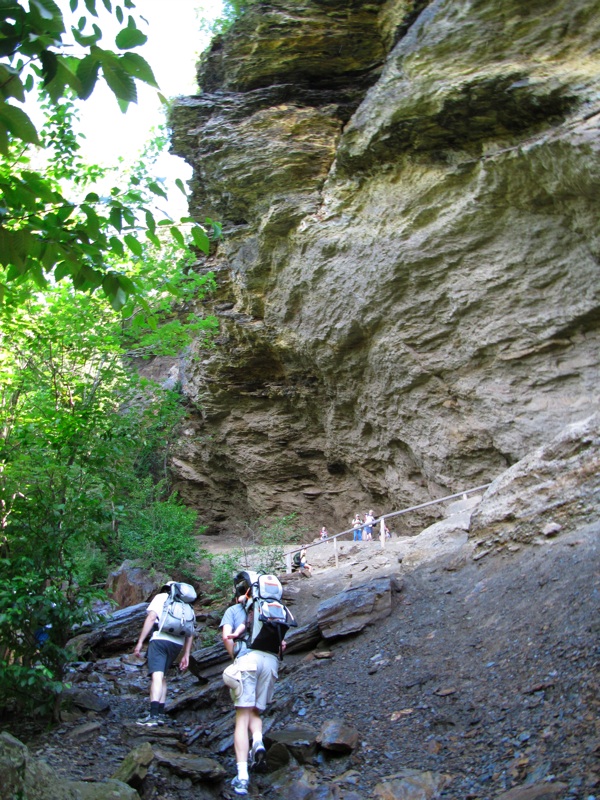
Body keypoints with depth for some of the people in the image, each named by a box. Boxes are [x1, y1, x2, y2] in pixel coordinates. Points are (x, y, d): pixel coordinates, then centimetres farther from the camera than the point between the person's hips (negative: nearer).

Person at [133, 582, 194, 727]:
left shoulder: (161, 597, 13)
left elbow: (151, 618, -2)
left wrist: (140, 642, -4)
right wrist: (186, 655, 19)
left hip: (160, 639, -5)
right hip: (178, 644, 5)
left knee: (157, 675, -13)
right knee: (162, 676, 18)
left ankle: (153, 715, -25)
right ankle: (160, 714, 15)